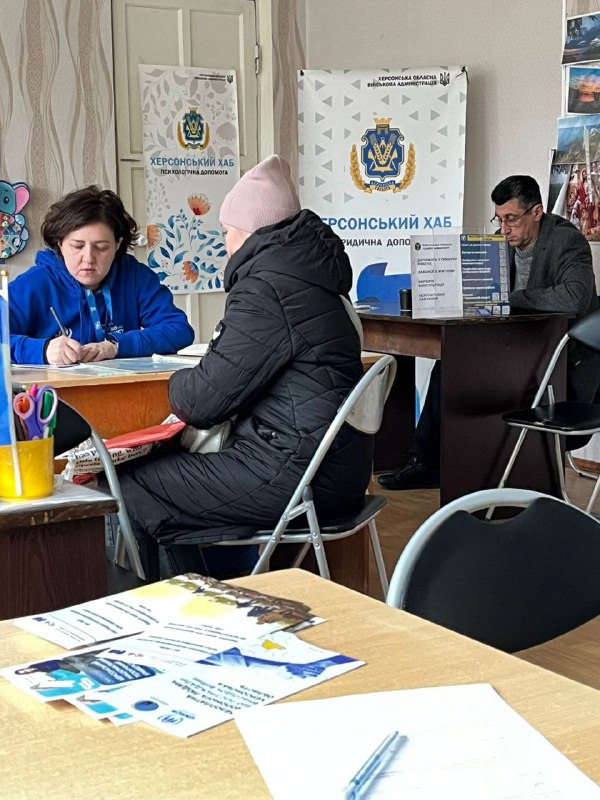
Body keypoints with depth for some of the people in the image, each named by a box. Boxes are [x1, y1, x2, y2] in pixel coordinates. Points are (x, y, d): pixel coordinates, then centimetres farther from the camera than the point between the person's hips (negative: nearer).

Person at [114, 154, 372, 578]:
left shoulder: (267, 287, -16)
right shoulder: (312, 270, 14)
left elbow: (203, 400, -15)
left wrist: (179, 384, 6)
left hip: (297, 477, -10)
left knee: (131, 487, -5)